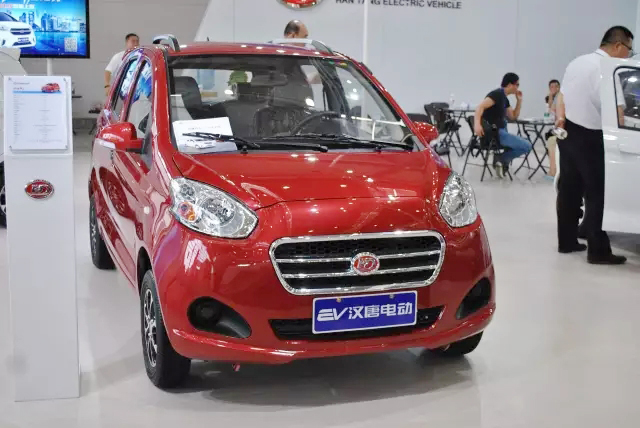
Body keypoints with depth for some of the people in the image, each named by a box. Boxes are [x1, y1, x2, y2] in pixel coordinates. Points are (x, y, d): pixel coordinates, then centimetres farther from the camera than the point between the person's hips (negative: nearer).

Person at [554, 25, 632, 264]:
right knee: (597, 193, -4)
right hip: (589, 137, -9)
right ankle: (598, 251, -2)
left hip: (567, 132, 9)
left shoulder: (577, 62, 14)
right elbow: (615, 111, -21)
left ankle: (567, 241, 21)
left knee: (569, 189, 14)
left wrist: (561, 117, 8)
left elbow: (562, 95, 16)